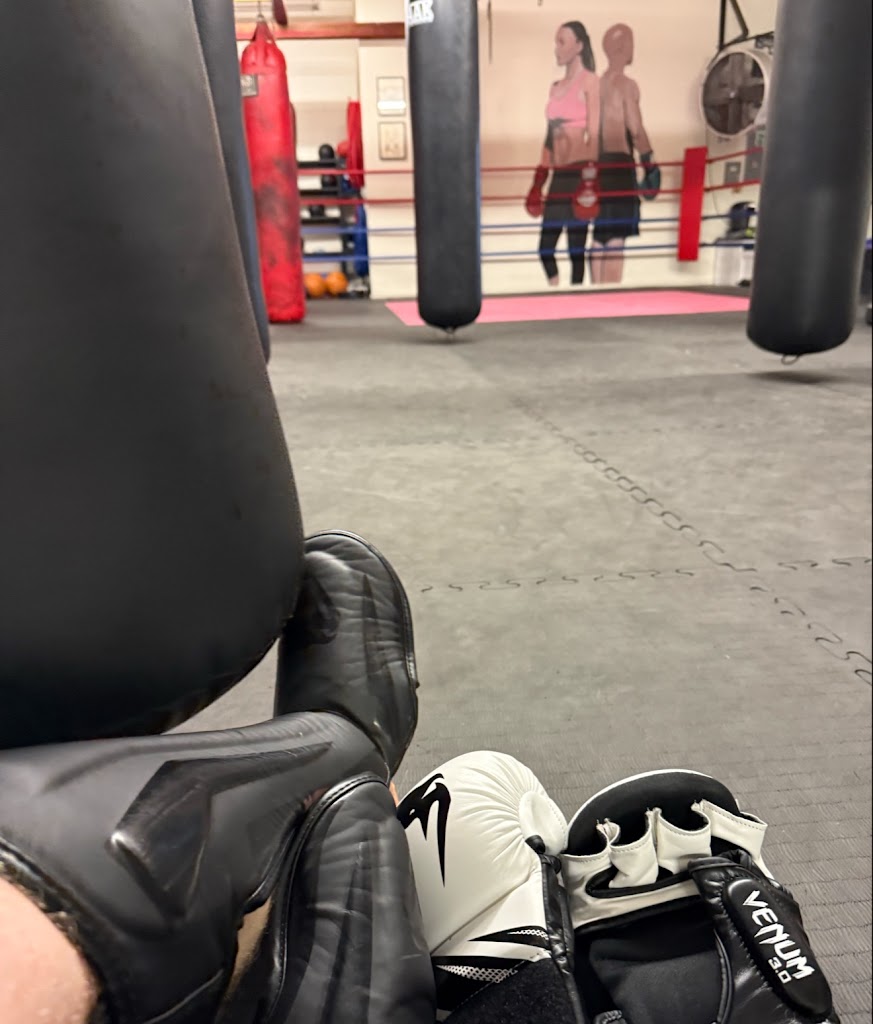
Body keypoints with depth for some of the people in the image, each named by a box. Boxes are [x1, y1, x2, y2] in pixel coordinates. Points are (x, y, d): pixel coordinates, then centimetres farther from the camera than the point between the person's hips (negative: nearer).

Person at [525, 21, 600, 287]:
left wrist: (590, 180, -18)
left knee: (576, 248, -4)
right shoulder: (556, 87, 18)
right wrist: (539, 181, 15)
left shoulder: (589, 81, -1)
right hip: (558, 176, 7)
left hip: (579, 174, -7)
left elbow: (594, 134, -9)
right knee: (546, 245, 3)